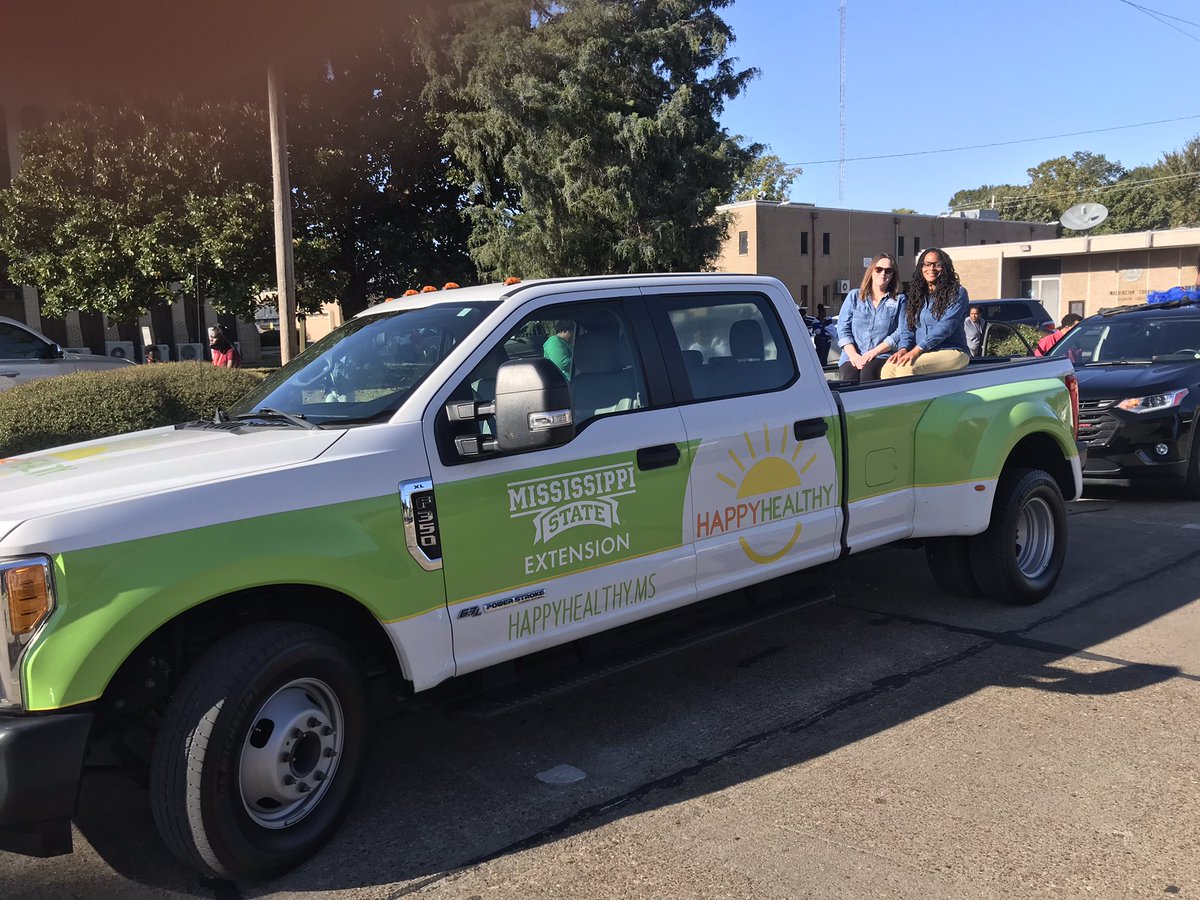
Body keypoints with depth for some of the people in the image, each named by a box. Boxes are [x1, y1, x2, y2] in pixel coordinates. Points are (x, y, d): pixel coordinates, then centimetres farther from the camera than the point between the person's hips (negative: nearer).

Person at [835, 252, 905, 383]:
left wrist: (874, 352, -11)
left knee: (868, 373, -34)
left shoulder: (899, 300, 14)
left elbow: (900, 332, 1)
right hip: (852, 357, 1)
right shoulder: (854, 296, 18)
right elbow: (843, 328, 10)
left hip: (882, 356, -1)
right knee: (848, 379, -32)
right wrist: (853, 354, -7)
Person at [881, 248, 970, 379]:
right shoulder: (916, 295, 19)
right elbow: (907, 328, 13)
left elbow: (946, 327, -12)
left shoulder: (957, 293, 0)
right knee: (888, 368, -26)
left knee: (905, 368, -33)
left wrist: (917, 350, -20)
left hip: (951, 352, -5)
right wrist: (904, 348, -9)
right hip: (921, 353, 5)